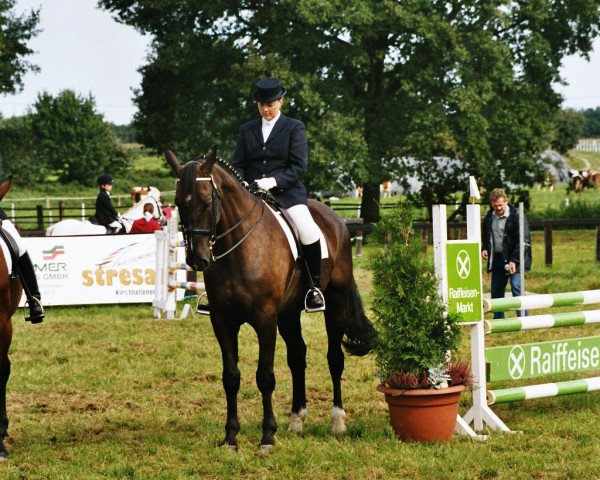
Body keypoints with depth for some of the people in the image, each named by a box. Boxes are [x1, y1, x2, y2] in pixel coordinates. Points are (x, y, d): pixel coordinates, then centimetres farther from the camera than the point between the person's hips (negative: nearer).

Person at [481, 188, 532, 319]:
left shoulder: (516, 216, -12)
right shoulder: (489, 217, 8)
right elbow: (485, 236, 26)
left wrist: (514, 261, -22)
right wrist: (484, 248, 6)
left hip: (514, 260, -7)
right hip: (497, 259, 7)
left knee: (516, 288, -16)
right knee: (496, 291, 10)